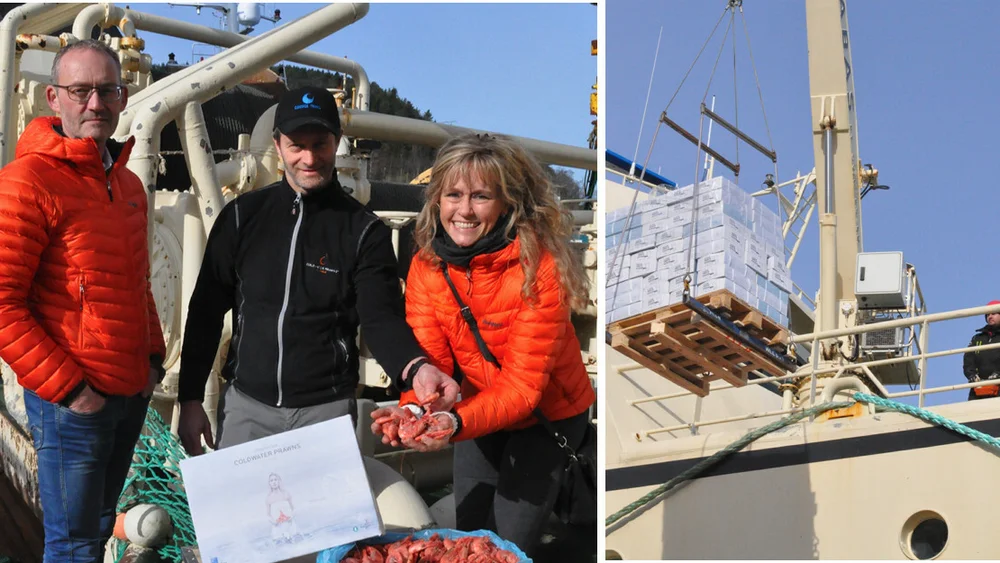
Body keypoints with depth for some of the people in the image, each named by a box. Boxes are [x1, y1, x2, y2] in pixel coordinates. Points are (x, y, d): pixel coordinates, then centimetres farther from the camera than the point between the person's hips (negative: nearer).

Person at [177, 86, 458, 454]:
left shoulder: (365, 230, -1)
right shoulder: (243, 216, 4)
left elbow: (382, 318, -12)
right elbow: (206, 312, 8)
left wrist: (415, 367, -33)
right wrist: (190, 399, 2)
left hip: (327, 410, -1)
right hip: (246, 405, 2)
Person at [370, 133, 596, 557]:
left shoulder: (538, 269, -29)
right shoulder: (426, 266, -13)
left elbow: (523, 384, -30)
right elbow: (429, 360, -15)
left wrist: (455, 423, -47)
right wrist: (414, 409, -39)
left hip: (547, 414, -5)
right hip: (478, 410, 5)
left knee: (510, 545, -5)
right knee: (469, 531, 13)